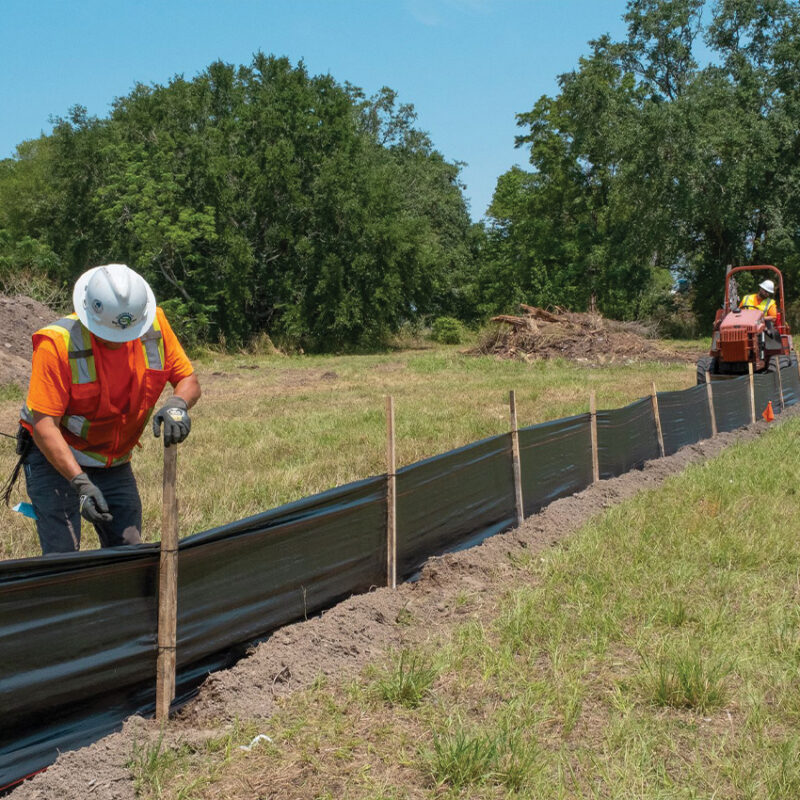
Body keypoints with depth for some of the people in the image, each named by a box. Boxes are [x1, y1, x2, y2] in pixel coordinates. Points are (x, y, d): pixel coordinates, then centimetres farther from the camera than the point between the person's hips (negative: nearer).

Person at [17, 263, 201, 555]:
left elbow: (189, 381, -2)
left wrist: (178, 404, -27)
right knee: (62, 556, -13)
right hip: (55, 456, -4)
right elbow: (44, 423, -26)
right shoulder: (58, 343, -25)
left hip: (115, 462, 5)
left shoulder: (154, 325, -12)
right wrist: (80, 483, -35)